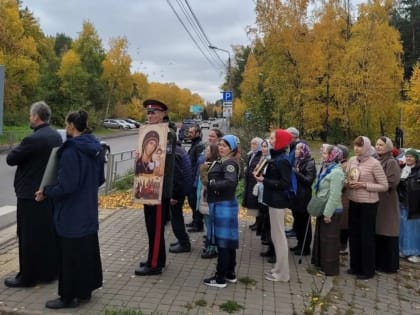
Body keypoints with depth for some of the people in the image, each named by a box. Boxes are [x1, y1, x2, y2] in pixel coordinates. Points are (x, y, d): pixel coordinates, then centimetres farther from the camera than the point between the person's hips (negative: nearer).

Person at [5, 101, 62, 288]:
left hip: (31, 194, -8)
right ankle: (50, 271, 25)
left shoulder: (33, 139, -21)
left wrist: (17, 149, 5)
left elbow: (10, 159, -12)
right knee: (50, 233, 14)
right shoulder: (57, 136, 5)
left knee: (29, 237, 2)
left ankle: (28, 276, 12)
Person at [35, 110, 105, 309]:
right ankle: (84, 291, 31)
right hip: (88, 213, 9)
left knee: (70, 256, 5)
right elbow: (100, 179, 12)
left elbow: (66, 186, -23)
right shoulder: (94, 148, 4)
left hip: (72, 216, -8)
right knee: (87, 251, 17)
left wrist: (46, 192, -8)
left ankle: (69, 297, 17)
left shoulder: (71, 151, -22)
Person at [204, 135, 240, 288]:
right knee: (228, 240, 14)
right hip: (219, 204, 10)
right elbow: (216, 179, 12)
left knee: (223, 241, -4)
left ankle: (220, 278, 4)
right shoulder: (220, 161, 15)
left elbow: (230, 182, -27)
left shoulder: (230, 163, -13)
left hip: (224, 205, -10)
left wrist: (213, 183, -17)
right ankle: (230, 274, 23)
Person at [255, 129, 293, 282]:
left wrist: (264, 180, -21)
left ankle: (282, 273, 9)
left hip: (278, 201, -10)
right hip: (274, 200, 10)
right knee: (276, 235, 16)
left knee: (279, 236, -1)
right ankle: (279, 268, 27)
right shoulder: (276, 157, 11)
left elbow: (285, 183, -22)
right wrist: (263, 176, -3)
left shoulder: (282, 160, -17)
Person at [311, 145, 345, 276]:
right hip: (323, 209, 9)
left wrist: (328, 213, -23)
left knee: (330, 239, 0)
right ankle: (321, 262, 31)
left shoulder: (336, 172, -19)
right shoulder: (326, 168, 11)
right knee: (321, 236, 17)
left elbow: (334, 195, -23)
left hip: (331, 211, -9)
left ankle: (330, 268, 11)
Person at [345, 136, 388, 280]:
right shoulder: (352, 160, 3)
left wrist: (364, 185, -20)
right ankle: (355, 265, 28)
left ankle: (368, 270, 18)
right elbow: (347, 179, 15)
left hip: (368, 204, -6)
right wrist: (348, 184, -8)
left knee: (367, 236, 4)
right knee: (354, 234, 13)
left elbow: (384, 186, -12)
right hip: (353, 202, 6)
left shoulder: (374, 163, -14)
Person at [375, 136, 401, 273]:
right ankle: (379, 261, 22)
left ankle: (390, 265, 10)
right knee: (377, 232, 11)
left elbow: (392, 182, -20)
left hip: (387, 201, -7)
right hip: (376, 200, 7)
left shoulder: (392, 162, -11)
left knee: (387, 234, 0)